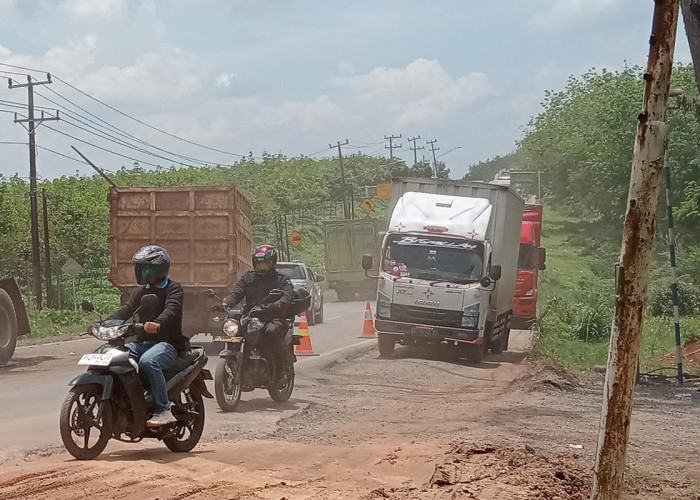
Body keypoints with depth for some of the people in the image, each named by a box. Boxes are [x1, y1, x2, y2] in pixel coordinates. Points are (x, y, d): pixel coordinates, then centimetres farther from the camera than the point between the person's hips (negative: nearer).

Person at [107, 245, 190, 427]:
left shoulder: (173, 288, 0)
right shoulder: (141, 291, 22)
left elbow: (171, 309, -21)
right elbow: (126, 310, 10)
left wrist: (158, 324, -43)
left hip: (168, 343, -7)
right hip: (143, 342, 7)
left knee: (148, 361, -38)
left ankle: (163, 410, -33)